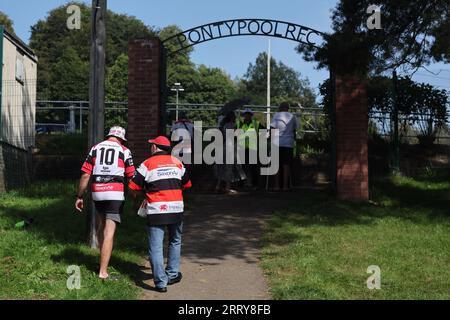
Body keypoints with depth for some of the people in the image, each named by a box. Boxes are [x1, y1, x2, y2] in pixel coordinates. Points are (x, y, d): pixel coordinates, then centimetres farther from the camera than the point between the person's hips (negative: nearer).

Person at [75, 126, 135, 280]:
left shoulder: (95, 149, 10)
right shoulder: (124, 151, 4)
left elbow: (85, 175, 5)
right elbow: (131, 177, 1)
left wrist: (79, 196, 11)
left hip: (97, 193, 4)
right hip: (116, 194, -3)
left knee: (101, 224, 26)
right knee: (109, 232, -5)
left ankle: (103, 257, 34)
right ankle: (103, 272, -7)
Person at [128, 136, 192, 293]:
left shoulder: (147, 164, -2)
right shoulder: (177, 163, 10)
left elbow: (134, 188, -3)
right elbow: (186, 185, 18)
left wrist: (146, 192, 16)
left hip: (156, 211, -3)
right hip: (176, 209, 4)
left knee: (156, 247, 0)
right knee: (175, 242, 22)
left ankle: (160, 282, -6)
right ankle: (172, 275, 25)